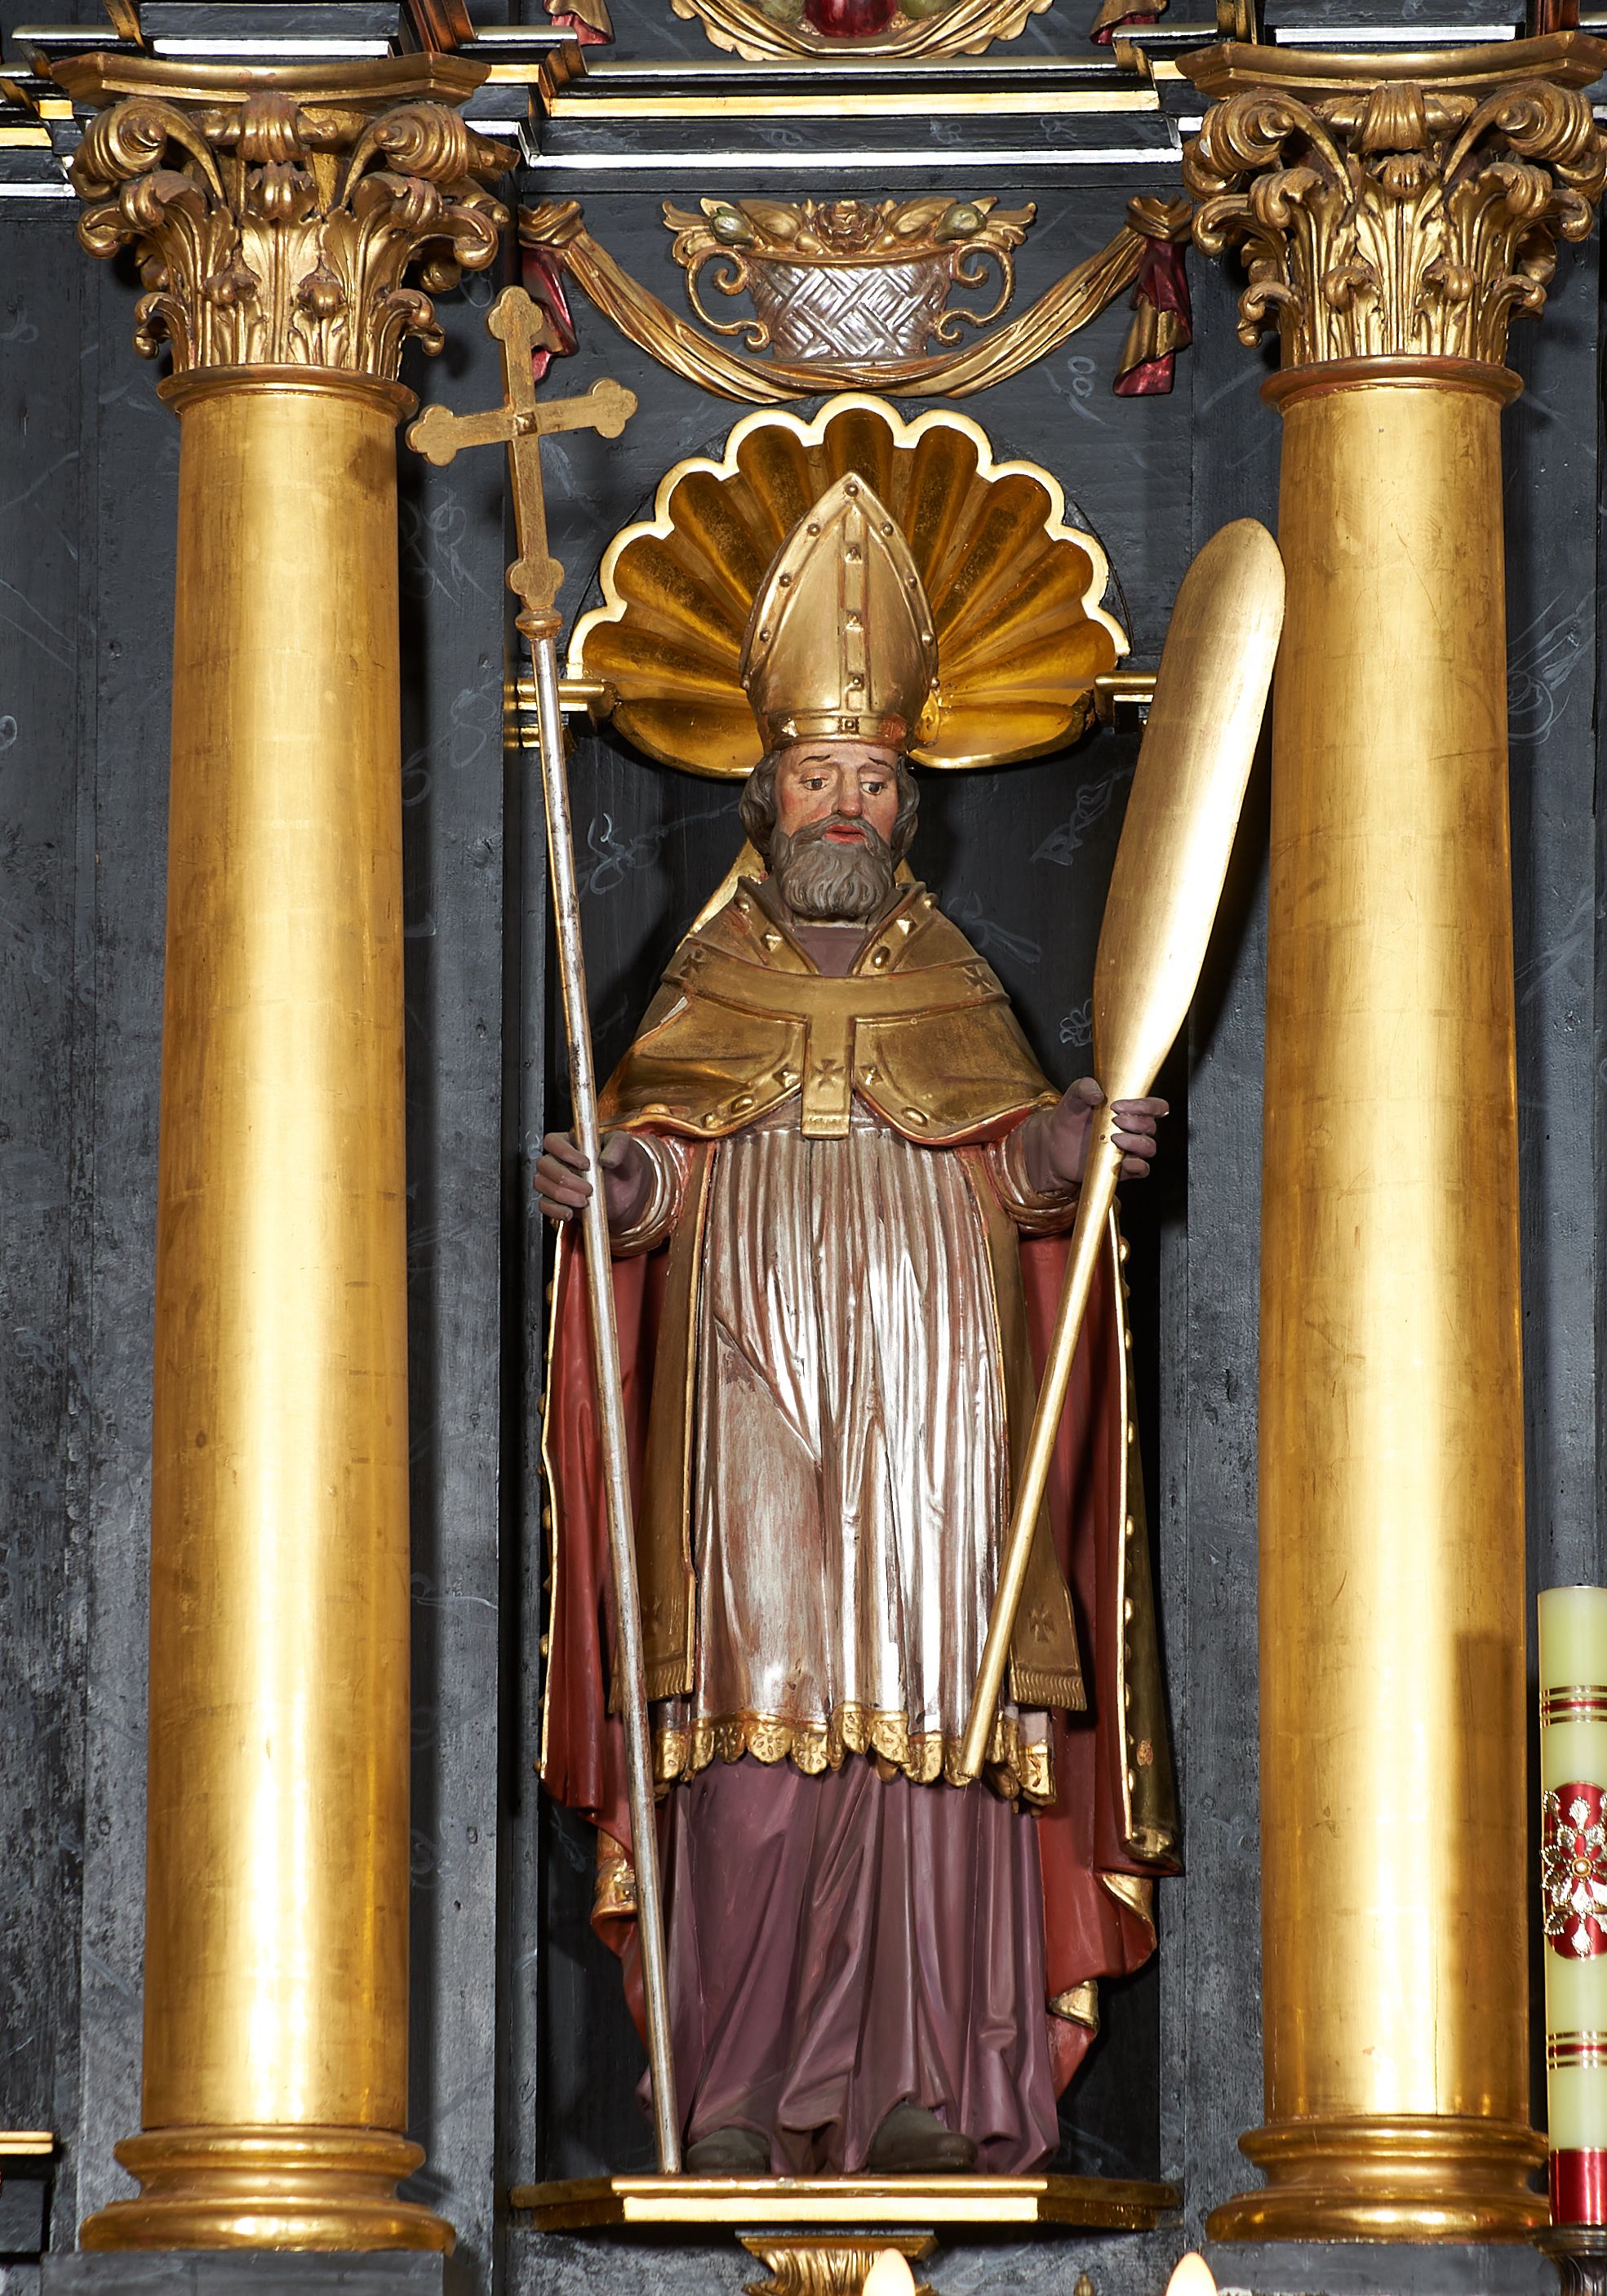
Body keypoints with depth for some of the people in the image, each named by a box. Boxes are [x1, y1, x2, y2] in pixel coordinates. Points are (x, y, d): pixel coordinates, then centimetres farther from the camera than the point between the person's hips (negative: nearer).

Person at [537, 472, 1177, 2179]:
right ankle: (740, 2087, -9)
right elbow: (660, 1175, 5)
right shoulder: (708, 986, 13)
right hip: (751, 1382, -1)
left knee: (928, 1700, -6)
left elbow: (1009, 1182, 6)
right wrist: (611, 1182, -17)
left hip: (932, 1392, 1)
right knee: (757, 1703, -9)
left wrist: (1069, 1149, -15)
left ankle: (924, 2085, -6)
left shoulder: (955, 989, 15)